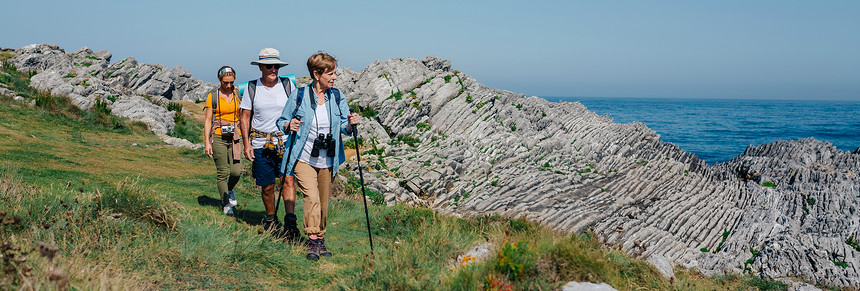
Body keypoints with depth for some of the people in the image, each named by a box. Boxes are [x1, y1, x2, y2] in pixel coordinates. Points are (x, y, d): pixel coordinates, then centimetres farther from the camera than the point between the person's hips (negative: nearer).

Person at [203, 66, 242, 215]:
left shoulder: (238, 94, 6)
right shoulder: (212, 96, -1)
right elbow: (208, 120, -1)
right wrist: (207, 142, -7)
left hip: (234, 137, 2)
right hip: (218, 137, -2)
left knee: (236, 171, -8)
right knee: (222, 172, -3)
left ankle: (229, 190, 25)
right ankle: (226, 204, 10)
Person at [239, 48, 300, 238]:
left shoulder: (288, 85, 4)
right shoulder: (251, 88, 2)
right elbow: (245, 118, 6)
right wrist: (247, 144, -1)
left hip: (286, 142, 0)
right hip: (261, 144, 0)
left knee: (288, 180, -12)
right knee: (267, 186, 6)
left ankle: (290, 223, -12)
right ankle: (270, 220, 26)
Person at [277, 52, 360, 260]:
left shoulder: (337, 97, 3)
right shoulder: (299, 96, -7)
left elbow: (345, 128, 6)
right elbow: (281, 121, 3)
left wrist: (350, 124, -16)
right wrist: (289, 126, -19)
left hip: (327, 161, 4)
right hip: (304, 158, -3)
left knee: (323, 202, 11)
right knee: (312, 197, -18)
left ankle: (320, 238, 27)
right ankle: (313, 241, -10)